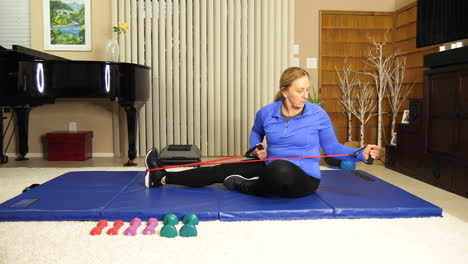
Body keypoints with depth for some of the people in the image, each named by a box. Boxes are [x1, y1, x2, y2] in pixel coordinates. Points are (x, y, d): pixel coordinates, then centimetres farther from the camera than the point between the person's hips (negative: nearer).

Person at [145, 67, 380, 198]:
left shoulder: (318, 115, -10)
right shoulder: (266, 113, -2)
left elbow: (332, 147, -1)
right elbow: (256, 133, 20)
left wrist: (361, 153, -14)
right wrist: (257, 148, 0)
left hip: (303, 179, -4)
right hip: (271, 170, 4)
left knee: (281, 170, -41)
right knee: (225, 170, -2)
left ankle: (247, 187, -8)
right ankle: (162, 178, 5)